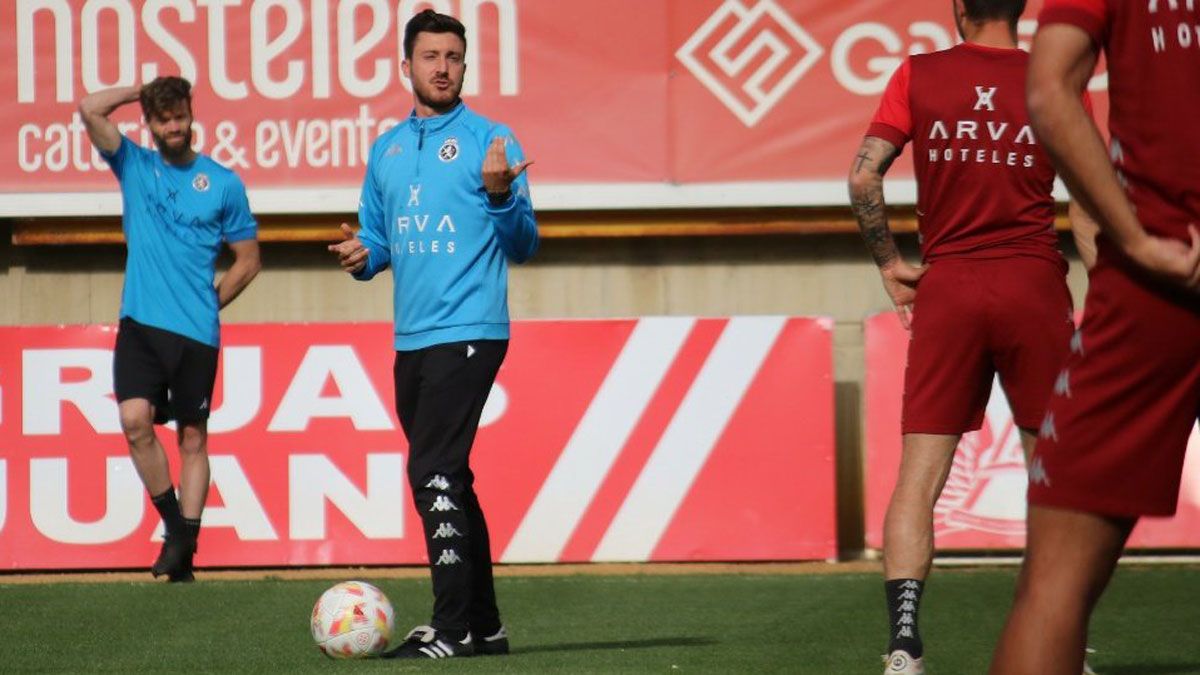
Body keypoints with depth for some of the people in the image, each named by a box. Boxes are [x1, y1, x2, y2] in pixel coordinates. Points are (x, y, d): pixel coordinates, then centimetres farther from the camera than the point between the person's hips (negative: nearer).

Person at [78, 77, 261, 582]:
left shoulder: (223, 183, 5)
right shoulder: (134, 166, 9)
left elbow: (248, 260, 11)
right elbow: (90, 109, -4)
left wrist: (210, 301, 2)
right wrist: (139, 91, 6)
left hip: (196, 331, -1)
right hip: (140, 324, 1)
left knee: (192, 437, 4)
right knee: (135, 419, -17)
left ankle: (184, 550, 9)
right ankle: (174, 523, 1)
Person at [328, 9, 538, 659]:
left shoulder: (489, 140, -3)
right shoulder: (386, 149, 15)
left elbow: (522, 245, -5)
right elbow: (378, 240, 22)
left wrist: (499, 194, -23)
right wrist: (362, 256, 0)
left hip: (467, 331, -7)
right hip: (412, 337, 7)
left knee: (435, 473, -15)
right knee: (447, 480, 11)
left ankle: (453, 626, -13)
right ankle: (483, 623, 18)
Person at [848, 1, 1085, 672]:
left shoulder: (919, 75, 3)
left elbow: (863, 176, -6)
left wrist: (890, 264, 5)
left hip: (947, 290, 0)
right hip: (1034, 288, 0)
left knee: (919, 477, -1)